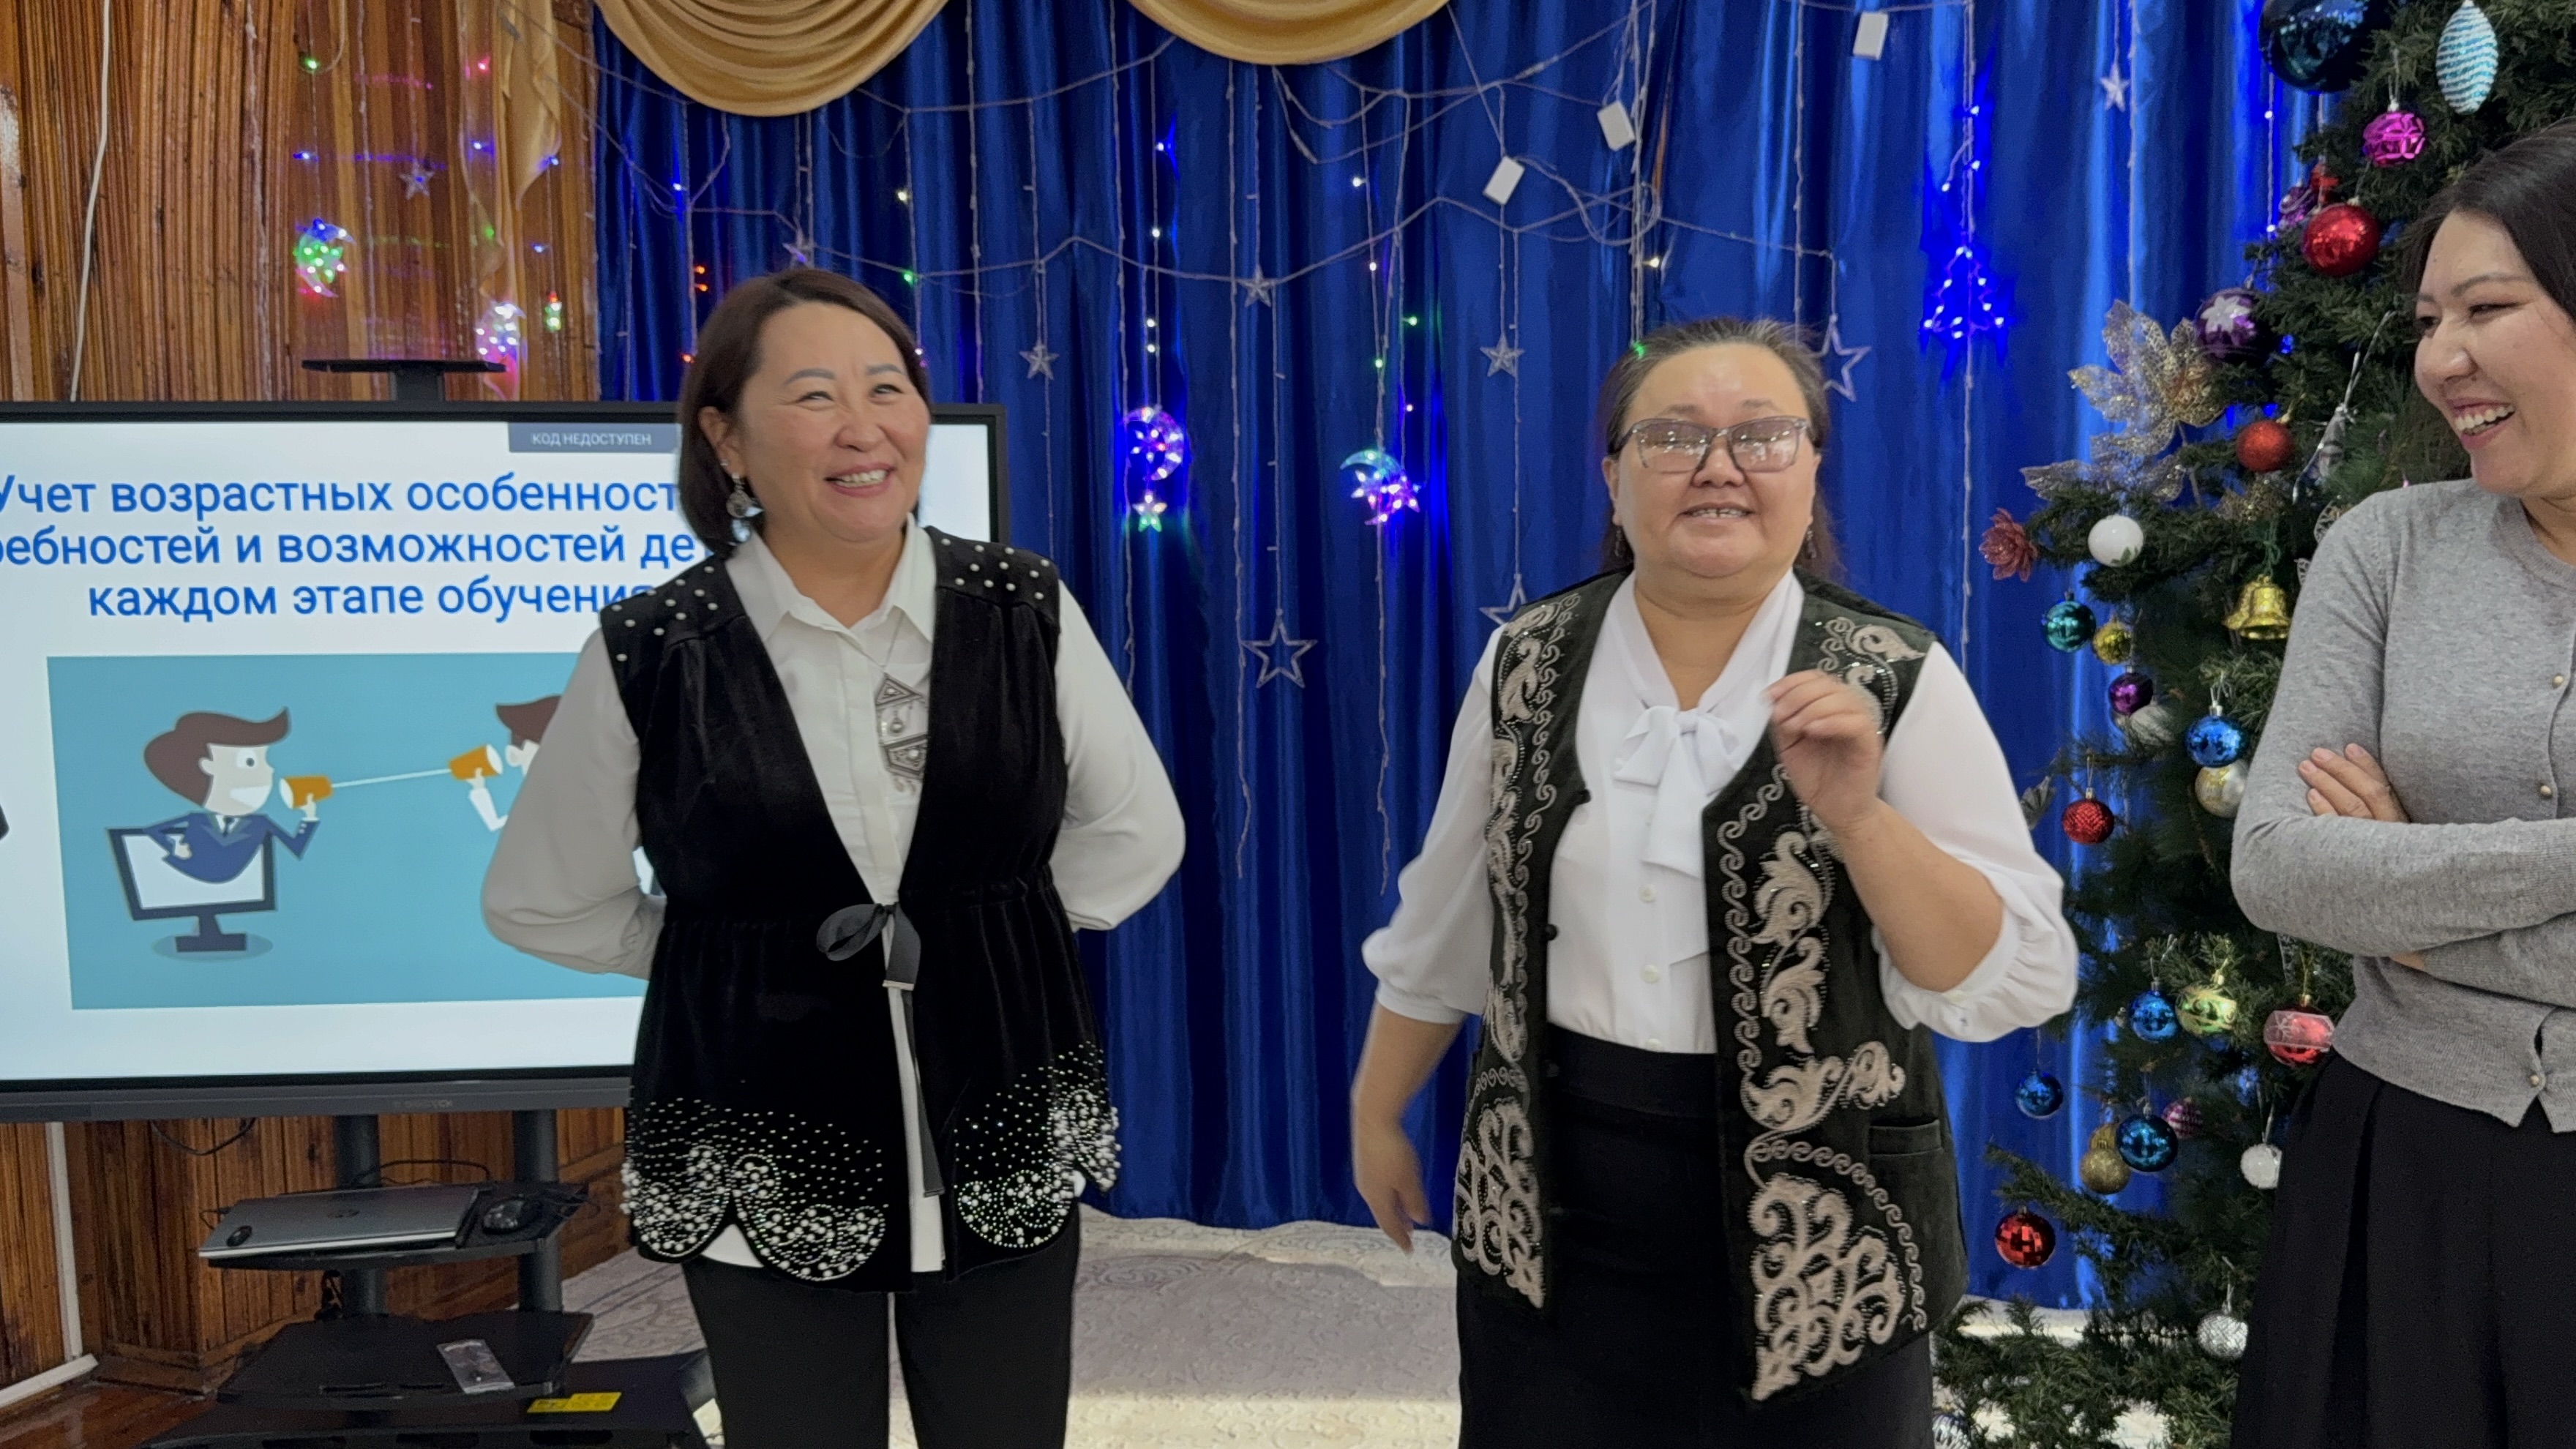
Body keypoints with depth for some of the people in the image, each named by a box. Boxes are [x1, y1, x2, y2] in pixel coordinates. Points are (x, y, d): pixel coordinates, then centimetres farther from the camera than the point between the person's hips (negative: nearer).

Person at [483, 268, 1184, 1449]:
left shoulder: (1024, 610, -5)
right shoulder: (653, 653, -9)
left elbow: (1137, 832, 7)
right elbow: (537, 903, 3)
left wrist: (999, 931, 1)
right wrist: (729, 952, 1)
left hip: (1004, 1152, 2)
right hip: (769, 1176, -1)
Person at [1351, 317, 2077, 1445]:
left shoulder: (1901, 680, -9)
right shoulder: (1529, 662, -2)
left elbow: (2014, 986, -12)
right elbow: (1443, 927, 9)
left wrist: (1859, 815, -25)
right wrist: (1377, 1115, 16)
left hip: (1812, 1224, -2)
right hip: (1550, 1206, 2)